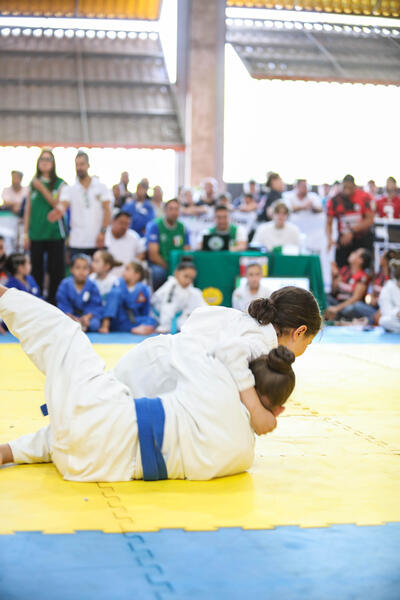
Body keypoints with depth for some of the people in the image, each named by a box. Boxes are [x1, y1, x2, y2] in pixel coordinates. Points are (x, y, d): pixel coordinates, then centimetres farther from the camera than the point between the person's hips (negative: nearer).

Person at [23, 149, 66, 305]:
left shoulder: (60, 184, 2)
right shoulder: (33, 184, 10)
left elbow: (59, 206, -10)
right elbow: (28, 210, 11)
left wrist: (42, 189, -14)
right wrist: (25, 233, 6)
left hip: (55, 233, -2)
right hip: (36, 234, 2)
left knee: (56, 270, -2)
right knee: (36, 270, 4)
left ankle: (53, 300, 9)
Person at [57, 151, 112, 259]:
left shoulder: (101, 187, 5)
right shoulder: (69, 189, 5)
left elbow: (107, 210, 2)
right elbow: (62, 207, -9)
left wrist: (103, 232, -9)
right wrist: (59, 210, -34)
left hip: (97, 242, 0)